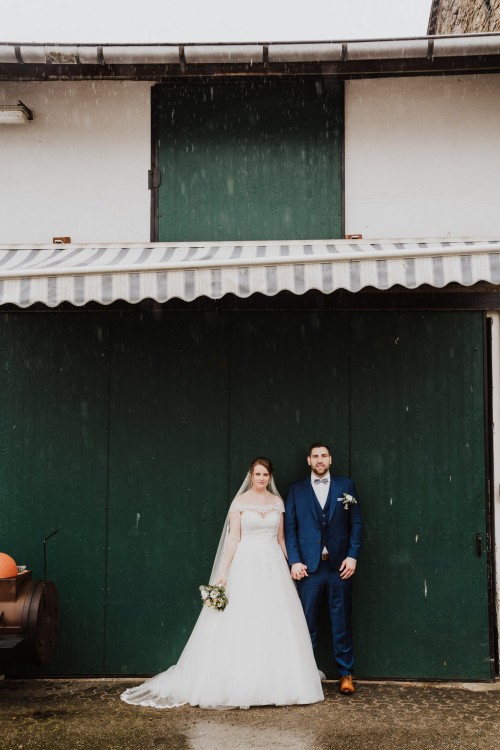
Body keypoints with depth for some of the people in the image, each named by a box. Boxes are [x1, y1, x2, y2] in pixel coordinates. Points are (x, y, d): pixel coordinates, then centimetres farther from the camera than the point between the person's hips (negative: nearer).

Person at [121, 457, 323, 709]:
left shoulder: (277, 502, 9)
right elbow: (233, 539, -4)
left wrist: (288, 569, 12)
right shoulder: (240, 502, -1)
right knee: (240, 625, -3)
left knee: (275, 627, 3)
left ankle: (274, 684, 13)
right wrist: (223, 573, -10)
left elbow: (281, 538, 14)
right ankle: (237, 684, 5)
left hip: (273, 567, 3)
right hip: (246, 566, -3)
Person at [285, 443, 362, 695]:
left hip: (340, 565, 0)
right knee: (307, 623, 4)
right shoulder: (296, 489, 8)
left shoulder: (346, 486, 8)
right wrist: (294, 561, -5)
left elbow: (356, 523, 5)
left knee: (342, 623, 6)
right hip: (308, 565, 0)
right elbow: (290, 527, 4)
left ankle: (345, 674, 15)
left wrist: (352, 556, -4)